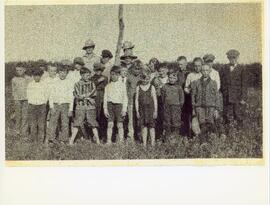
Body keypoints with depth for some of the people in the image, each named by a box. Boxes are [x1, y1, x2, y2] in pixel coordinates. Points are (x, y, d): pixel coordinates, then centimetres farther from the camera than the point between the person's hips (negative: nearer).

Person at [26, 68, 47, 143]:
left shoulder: (44, 85, 0)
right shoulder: (30, 85, 2)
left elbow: (46, 96, 7)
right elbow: (28, 96, 9)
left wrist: (43, 105, 8)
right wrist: (31, 105, 8)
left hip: (41, 106, -1)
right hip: (32, 106, 1)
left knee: (41, 125, 1)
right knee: (33, 125, 2)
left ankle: (41, 140, 9)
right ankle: (34, 141, 10)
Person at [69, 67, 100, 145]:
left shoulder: (92, 83, 9)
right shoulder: (77, 84, 3)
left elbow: (94, 94, -3)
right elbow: (78, 96, -7)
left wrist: (83, 96, -9)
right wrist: (89, 94, -9)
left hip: (90, 106, 1)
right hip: (80, 106, -1)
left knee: (93, 124, 3)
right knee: (77, 124, -2)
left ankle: (97, 141, 9)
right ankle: (71, 140, 4)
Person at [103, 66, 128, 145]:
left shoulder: (122, 85, 4)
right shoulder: (108, 86, 9)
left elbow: (125, 97, 3)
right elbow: (105, 97, 11)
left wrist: (124, 109, -4)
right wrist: (105, 109, 3)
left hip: (119, 105, -1)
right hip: (110, 105, 2)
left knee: (120, 125, 0)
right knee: (110, 124, 1)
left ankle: (121, 141, 5)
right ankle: (108, 141, 6)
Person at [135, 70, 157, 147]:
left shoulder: (152, 87, 2)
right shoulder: (138, 88, 6)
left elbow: (155, 100, 1)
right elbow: (136, 100, 6)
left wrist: (155, 111, -4)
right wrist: (137, 111, 1)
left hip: (150, 109, -2)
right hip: (142, 109, 2)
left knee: (151, 126, -3)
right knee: (143, 126, 4)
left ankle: (153, 143, 2)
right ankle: (144, 144, 10)